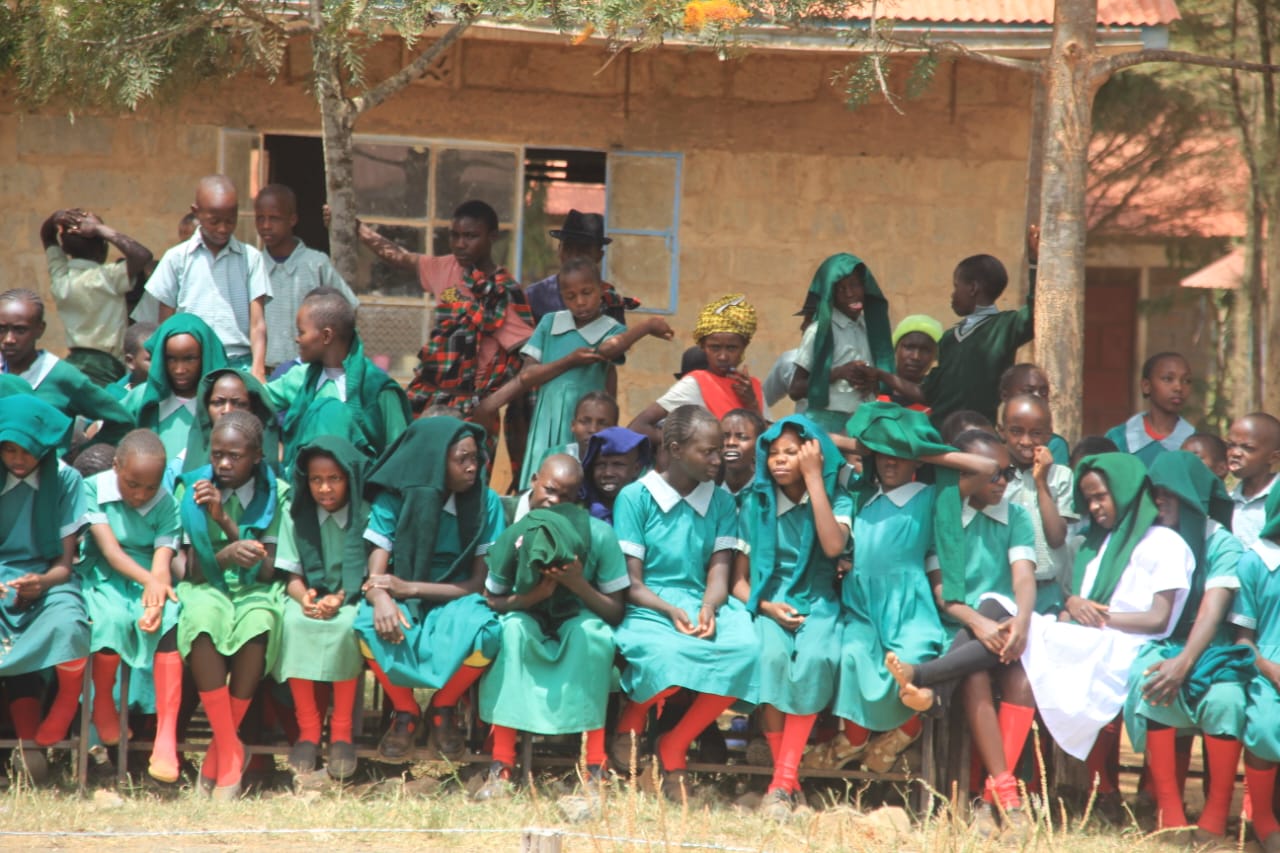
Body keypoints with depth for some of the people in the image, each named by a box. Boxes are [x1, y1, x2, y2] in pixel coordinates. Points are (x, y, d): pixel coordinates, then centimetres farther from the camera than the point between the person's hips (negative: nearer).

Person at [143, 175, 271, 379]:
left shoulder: (250, 258, 7)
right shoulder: (177, 258, 8)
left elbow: (257, 323, 2)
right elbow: (165, 325, 11)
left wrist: (258, 370, -13)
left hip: (240, 362, 0)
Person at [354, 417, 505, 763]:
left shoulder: (485, 502, -7)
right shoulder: (393, 499, -8)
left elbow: (480, 581, -8)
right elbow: (376, 575, -11)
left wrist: (409, 588, -20)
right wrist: (381, 599, -37)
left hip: (456, 602, 0)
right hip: (404, 604, 0)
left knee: (484, 632, -35)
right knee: (370, 626, -35)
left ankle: (443, 710, -5)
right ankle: (405, 712, -8)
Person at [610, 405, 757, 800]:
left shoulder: (721, 503, 13)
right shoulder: (635, 497, 0)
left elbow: (719, 573, 4)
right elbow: (630, 583, -4)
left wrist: (708, 609, -19)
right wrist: (671, 611, -22)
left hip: (701, 603, 4)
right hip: (647, 607, -4)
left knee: (745, 649, -31)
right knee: (667, 655, -40)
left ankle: (674, 748, -11)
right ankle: (632, 717, 1)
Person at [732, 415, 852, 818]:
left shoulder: (836, 499, 6)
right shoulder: (755, 504, 9)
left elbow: (833, 546, -15)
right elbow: (739, 580, 10)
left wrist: (813, 478, -11)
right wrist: (766, 606, -12)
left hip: (818, 605, -1)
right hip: (769, 607, 1)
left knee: (814, 658, -35)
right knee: (772, 656, -35)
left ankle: (784, 781, -33)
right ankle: (786, 779, -27)